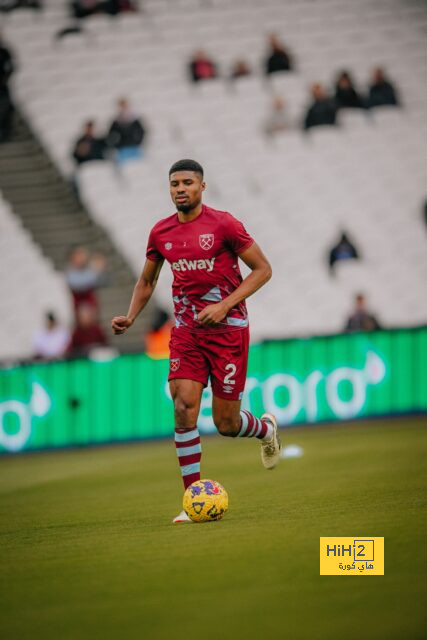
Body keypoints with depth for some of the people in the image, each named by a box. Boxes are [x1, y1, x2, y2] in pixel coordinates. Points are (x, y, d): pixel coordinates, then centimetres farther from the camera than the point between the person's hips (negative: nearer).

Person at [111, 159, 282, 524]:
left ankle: (266, 429, 38)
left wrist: (223, 306, -16)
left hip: (227, 329, -4)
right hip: (186, 331, 4)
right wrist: (131, 317, 2)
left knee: (226, 423, 0)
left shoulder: (223, 225, -10)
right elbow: (147, 281, 20)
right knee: (184, 407, -13)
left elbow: (263, 270, -6)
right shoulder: (161, 233, 5)